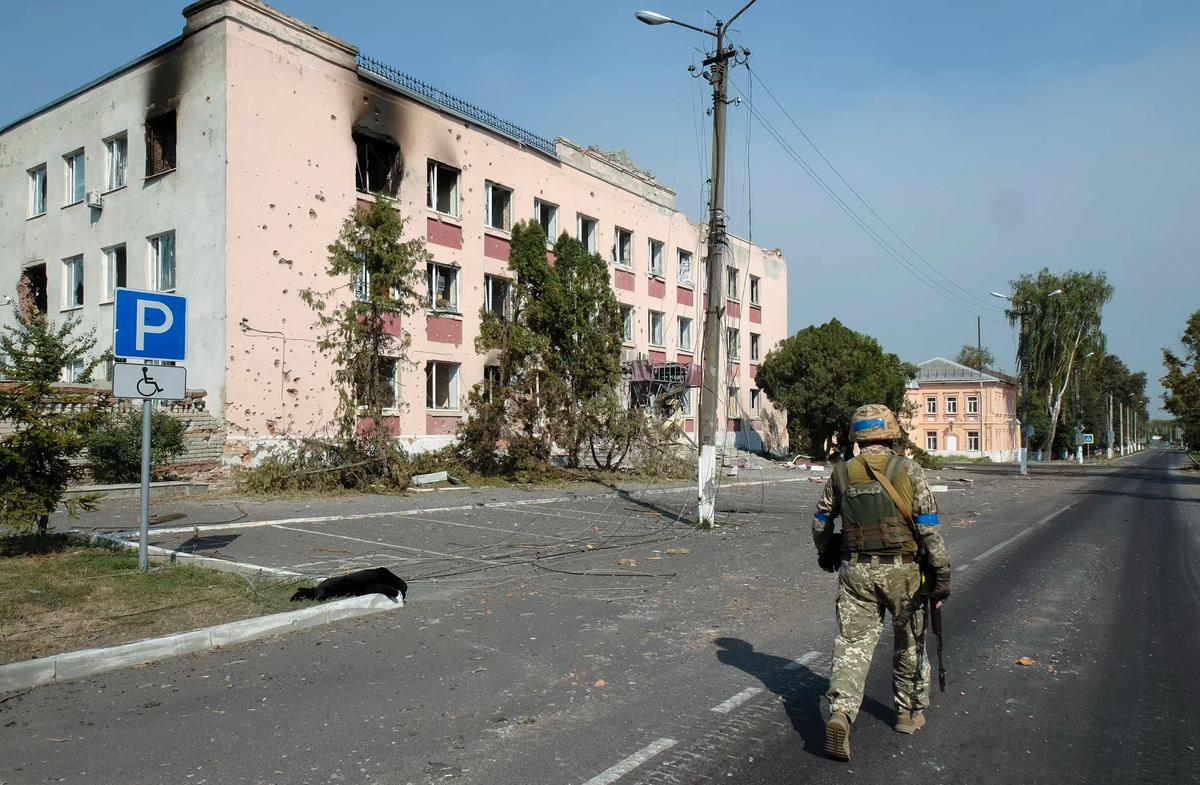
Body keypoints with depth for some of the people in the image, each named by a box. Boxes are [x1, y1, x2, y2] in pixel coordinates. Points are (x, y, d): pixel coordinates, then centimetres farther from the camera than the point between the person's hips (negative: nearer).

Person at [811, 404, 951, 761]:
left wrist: (826, 556, 28)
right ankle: (909, 711, 33)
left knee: (852, 643, 2)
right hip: (902, 570, -1)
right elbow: (929, 528, -10)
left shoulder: (841, 473, 2)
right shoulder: (908, 470, -7)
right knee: (910, 643, 19)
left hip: (856, 571, 1)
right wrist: (941, 575, -4)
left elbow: (820, 525, 10)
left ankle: (841, 712, -16)